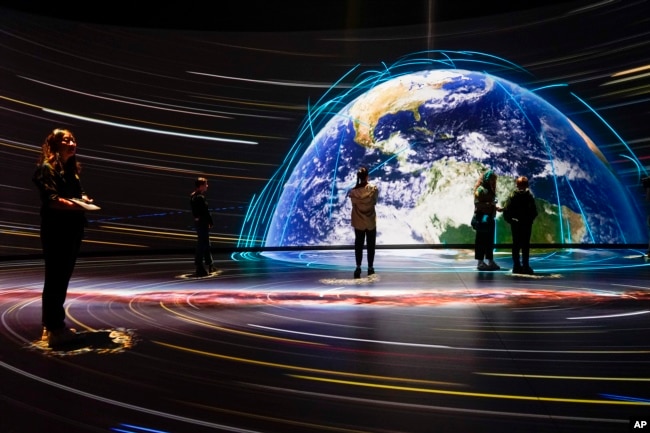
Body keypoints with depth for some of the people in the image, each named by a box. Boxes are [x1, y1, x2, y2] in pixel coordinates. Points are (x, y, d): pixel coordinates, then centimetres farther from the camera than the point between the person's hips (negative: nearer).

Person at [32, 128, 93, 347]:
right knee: (55, 279, -5)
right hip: (56, 231, -9)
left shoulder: (71, 169, 17)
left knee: (62, 278, 14)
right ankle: (55, 328, 0)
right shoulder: (47, 168, -8)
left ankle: (52, 325, 24)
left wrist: (83, 199, -2)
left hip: (73, 229, 9)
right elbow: (50, 199, -20)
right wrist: (73, 204, -36)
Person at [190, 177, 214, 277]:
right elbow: (206, 212, -21)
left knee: (206, 244, 19)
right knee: (202, 244, -5)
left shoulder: (193, 196, 9)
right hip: (203, 222, -10)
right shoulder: (201, 197, -20)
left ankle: (209, 265, 29)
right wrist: (211, 222, -10)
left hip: (197, 222, 10)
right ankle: (200, 268, -1)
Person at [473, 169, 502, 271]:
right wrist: (489, 204, -25)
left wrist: (496, 208, 6)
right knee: (481, 240, -5)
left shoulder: (490, 190, 17)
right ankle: (480, 262, -1)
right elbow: (477, 204, -18)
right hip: (482, 218, -9)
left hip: (490, 218, 9)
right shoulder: (480, 189, -10)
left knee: (490, 240, 11)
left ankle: (490, 261, 16)